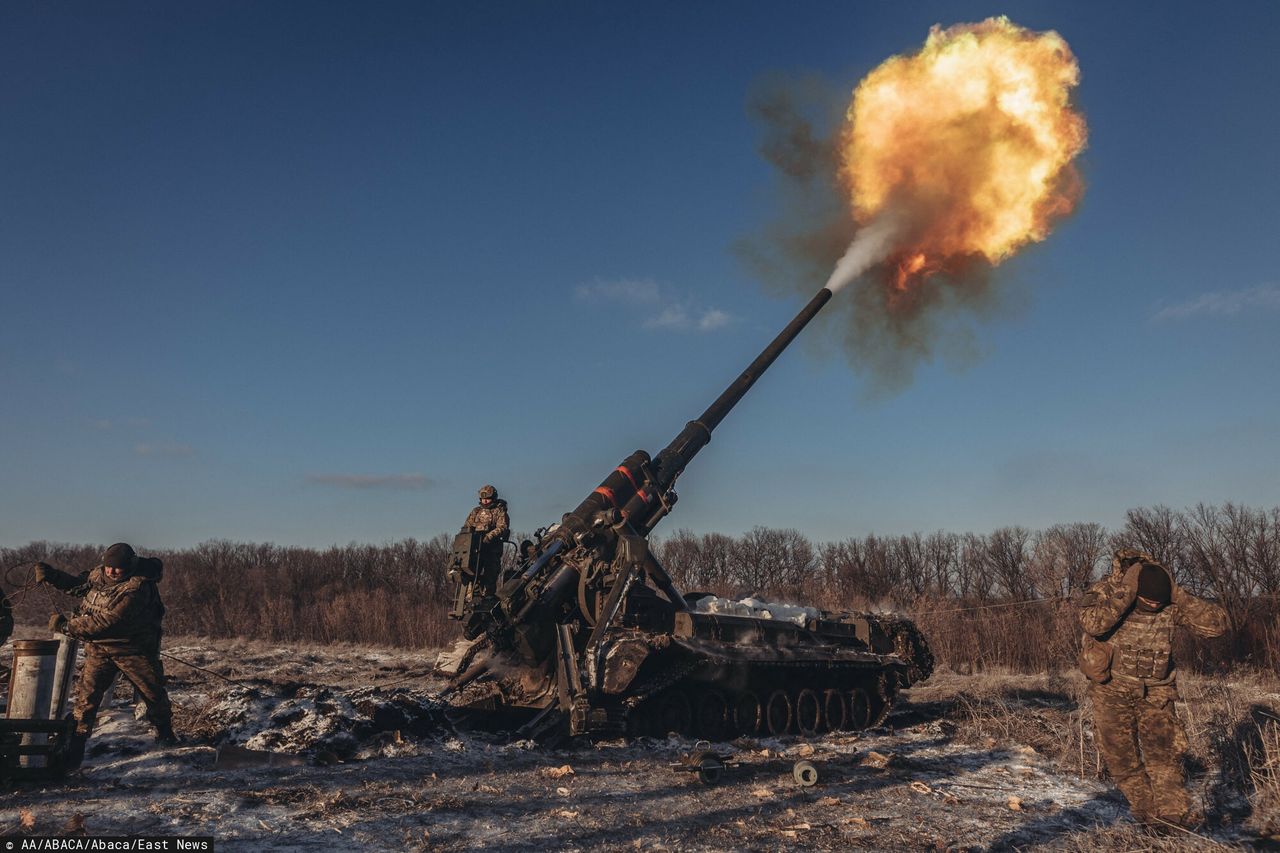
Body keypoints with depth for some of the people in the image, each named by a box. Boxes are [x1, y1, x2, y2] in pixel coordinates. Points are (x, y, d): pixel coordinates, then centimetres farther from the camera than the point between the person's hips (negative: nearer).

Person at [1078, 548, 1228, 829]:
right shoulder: (1104, 592, -20)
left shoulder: (1172, 603, -11)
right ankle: (1145, 808, 18)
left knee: (1162, 747, -11)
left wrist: (1179, 595, -25)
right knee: (1121, 754, 3)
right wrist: (1127, 590, -38)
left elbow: (1217, 624, -18)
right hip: (1112, 688, -1)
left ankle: (1173, 809, -4)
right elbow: (1093, 624, -42)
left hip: (1154, 690, 1)